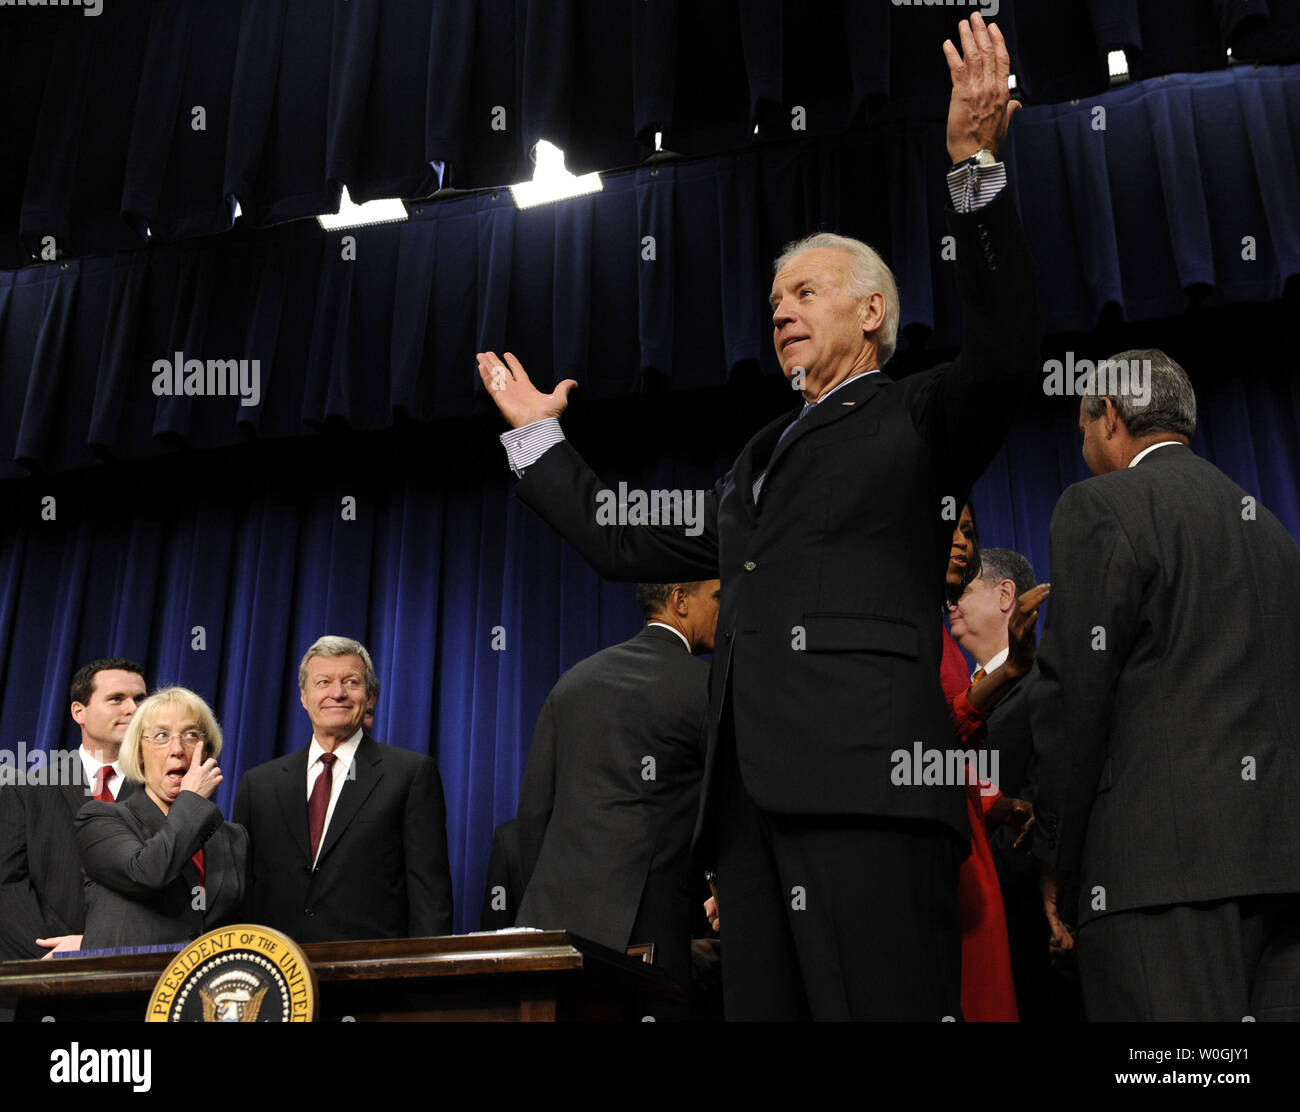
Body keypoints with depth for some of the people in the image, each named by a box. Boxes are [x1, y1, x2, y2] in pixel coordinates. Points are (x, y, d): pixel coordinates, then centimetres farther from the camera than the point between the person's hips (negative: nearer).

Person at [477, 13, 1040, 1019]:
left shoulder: (919, 420, 11)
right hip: (752, 791, 7)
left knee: (883, 1008, -12)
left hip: (866, 782, -6)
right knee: (765, 1008, 4)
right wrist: (537, 434, 36)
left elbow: (1006, 355, -10)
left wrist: (977, 166, -17)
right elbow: (628, 544, 32)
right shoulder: (762, 459, 30)